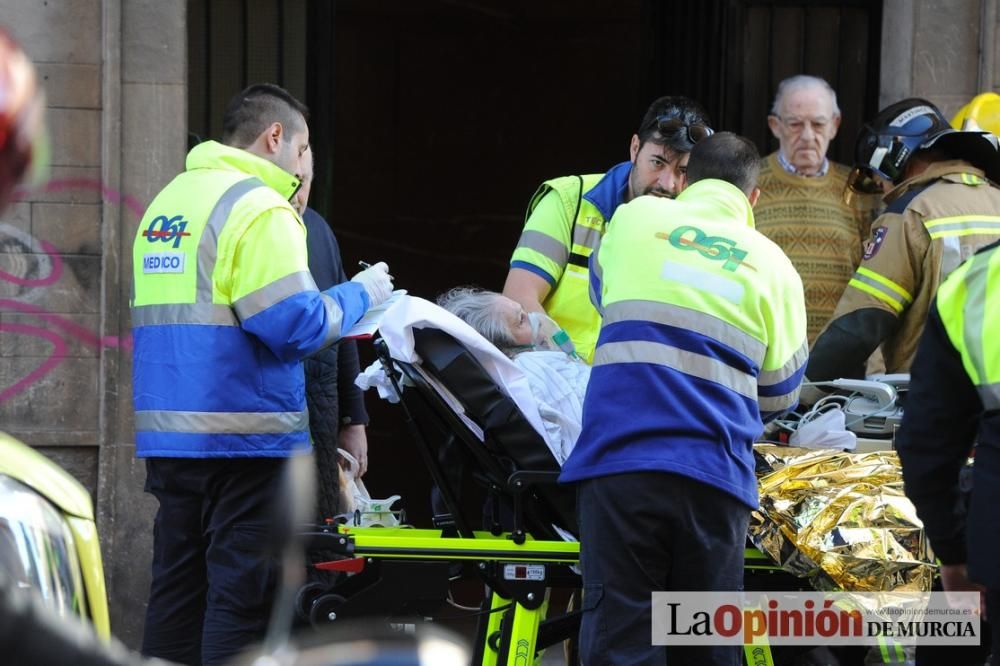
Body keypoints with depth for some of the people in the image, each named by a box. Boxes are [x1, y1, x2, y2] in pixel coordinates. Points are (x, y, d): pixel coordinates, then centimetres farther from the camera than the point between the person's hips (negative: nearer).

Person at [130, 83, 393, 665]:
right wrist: (360, 296, -1)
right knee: (242, 594, -6)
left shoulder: (166, 203, 16)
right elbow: (297, 325, -18)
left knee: (178, 585, 12)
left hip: (167, 436, 8)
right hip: (245, 440, -8)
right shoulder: (259, 209, -11)